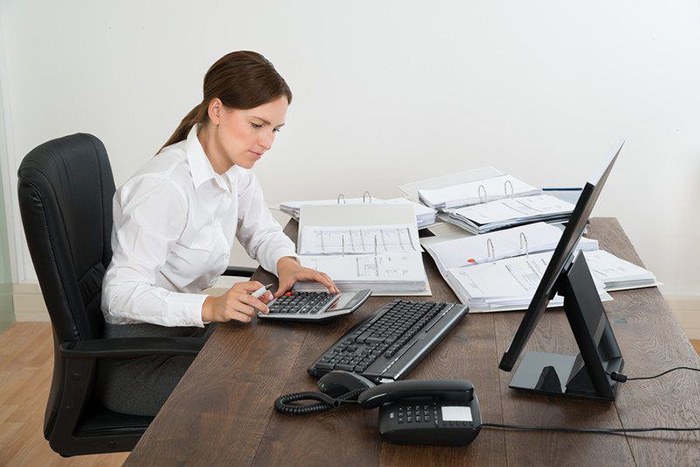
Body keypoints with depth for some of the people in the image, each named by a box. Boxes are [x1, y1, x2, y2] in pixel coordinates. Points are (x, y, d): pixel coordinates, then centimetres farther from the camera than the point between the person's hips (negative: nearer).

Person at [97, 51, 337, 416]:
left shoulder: (236, 170, 0)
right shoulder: (164, 186, -26)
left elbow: (261, 231, 16)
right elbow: (122, 293, -27)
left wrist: (286, 262, -8)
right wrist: (211, 307, -41)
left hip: (190, 329, 8)